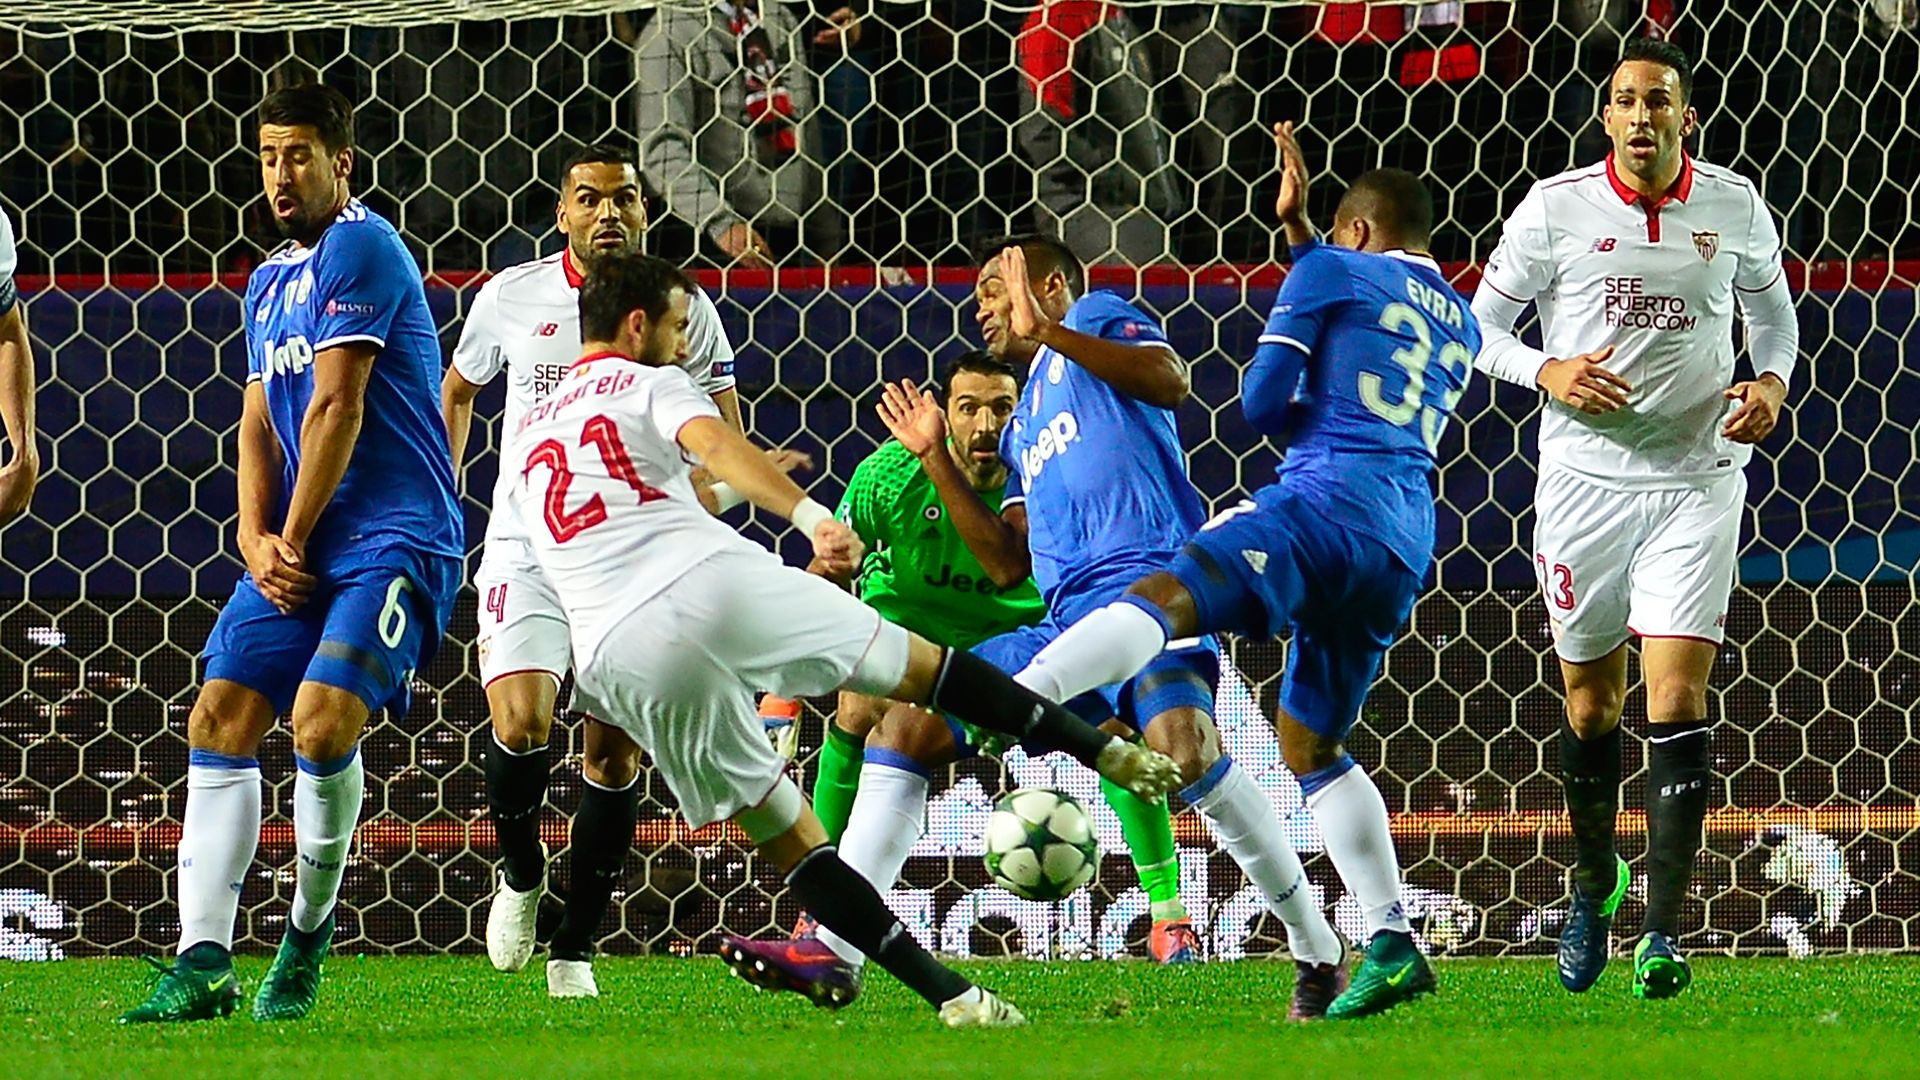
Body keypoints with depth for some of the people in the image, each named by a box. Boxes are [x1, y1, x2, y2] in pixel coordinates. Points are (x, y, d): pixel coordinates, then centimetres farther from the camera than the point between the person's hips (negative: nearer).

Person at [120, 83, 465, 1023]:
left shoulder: (358, 248, -10)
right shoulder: (269, 282, 17)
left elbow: (335, 409, -13)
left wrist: (294, 541, -9)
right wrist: (255, 538, 0)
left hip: (393, 534, -9)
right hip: (295, 545, 9)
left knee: (322, 720, -23)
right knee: (220, 719, -4)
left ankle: (310, 929, 0)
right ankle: (203, 965, -6)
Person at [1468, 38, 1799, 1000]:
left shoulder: (1735, 208, 1)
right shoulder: (1556, 208, -4)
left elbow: (1772, 304, 18)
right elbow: (1482, 324, 4)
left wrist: (1772, 381, -1)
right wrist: (1547, 372, -15)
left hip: (1696, 479, 0)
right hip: (1584, 478, 0)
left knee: (1676, 701, -11)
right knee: (1590, 704, 9)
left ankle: (1663, 933, -11)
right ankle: (1594, 884, 34)